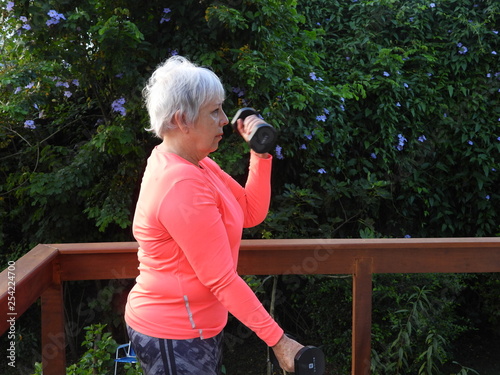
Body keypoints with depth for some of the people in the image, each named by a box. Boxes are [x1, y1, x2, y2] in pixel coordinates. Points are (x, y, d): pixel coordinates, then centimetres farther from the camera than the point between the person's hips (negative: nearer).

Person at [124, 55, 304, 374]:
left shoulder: (193, 165, 5)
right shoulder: (182, 185, -26)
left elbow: (252, 213, 7)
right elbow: (222, 279, -26)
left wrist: (261, 154, -6)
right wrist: (278, 340, -22)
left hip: (195, 326, 9)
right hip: (174, 338, -9)